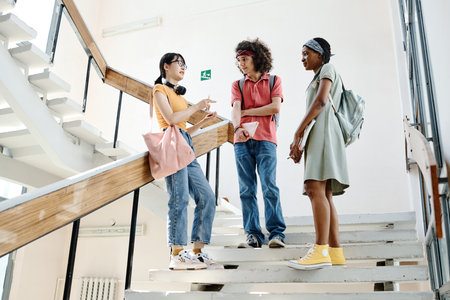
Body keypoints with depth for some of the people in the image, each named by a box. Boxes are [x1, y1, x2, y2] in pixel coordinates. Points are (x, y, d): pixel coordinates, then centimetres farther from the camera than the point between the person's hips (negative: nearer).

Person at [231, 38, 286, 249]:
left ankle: (276, 233, -3)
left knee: (269, 187, -10)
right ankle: (253, 235, 5)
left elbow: (275, 107, -3)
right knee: (246, 190, 0)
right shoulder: (238, 85, 17)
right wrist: (237, 127, -22)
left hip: (265, 140, -2)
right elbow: (235, 109, -1)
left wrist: (247, 111, 0)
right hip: (242, 141, 3)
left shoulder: (274, 81, 13)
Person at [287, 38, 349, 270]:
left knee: (315, 189, -21)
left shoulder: (328, 69, 8)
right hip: (317, 136, 9)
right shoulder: (317, 79, 34)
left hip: (323, 131, -9)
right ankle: (335, 252, -2)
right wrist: (298, 144, 12)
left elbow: (321, 101, -9)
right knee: (324, 195, 0)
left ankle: (320, 251, -27)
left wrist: (297, 133, -13)